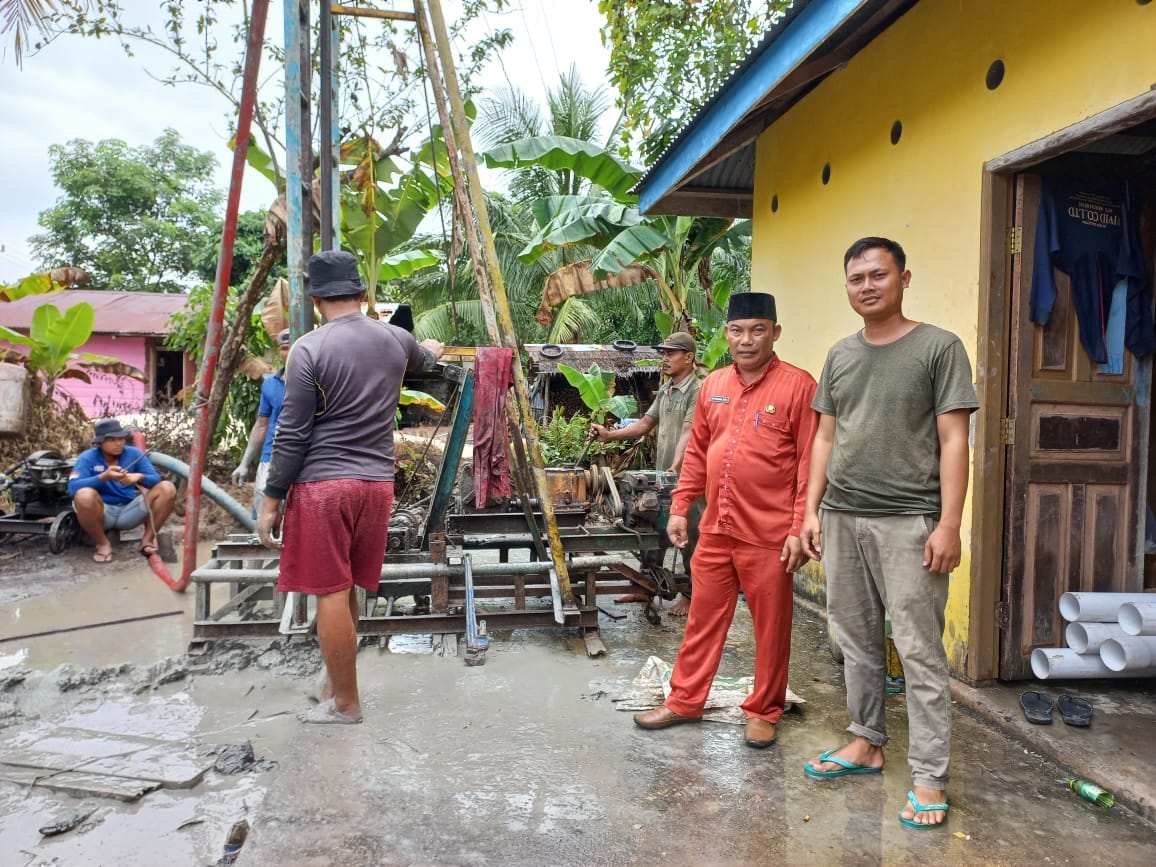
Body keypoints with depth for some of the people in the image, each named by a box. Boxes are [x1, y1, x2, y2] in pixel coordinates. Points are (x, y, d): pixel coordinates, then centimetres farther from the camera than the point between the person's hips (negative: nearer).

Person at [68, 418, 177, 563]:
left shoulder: (134, 453, 0)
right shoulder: (87, 458, -7)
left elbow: (156, 479, -6)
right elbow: (72, 487, -22)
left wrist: (139, 477, -28)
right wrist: (104, 477, -32)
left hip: (129, 511, 2)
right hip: (102, 512, -2)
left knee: (167, 488, -18)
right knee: (85, 494, -36)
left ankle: (148, 538, -5)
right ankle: (102, 543, -12)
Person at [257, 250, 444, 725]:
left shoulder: (310, 348, -10)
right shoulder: (396, 339, 6)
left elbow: (291, 435, -10)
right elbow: (424, 359, 32)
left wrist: (271, 501, -2)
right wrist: (433, 350, 56)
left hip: (322, 485, -6)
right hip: (377, 483, 6)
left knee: (330, 594, 3)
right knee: (346, 590, 17)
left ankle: (346, 703, 12)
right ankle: (335, 684, 29)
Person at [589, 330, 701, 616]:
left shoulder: (697, 391, -12)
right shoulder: (665, 391, 16)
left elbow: (688, 433, -23)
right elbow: (645, 424, 17)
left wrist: (676, 468, -34)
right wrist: (610, 435, 6)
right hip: (661, 475, 9)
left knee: (689, 538, 2)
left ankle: (690, 595, 15)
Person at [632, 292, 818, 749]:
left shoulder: (798, 386, -8)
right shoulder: (713, 385, 9)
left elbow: (810, 463, -10)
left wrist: (800, 529, -14)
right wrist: (679, 507, 11)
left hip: (768, 536, -5)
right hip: (715, 530, 5)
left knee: (771, 627, 9)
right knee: (703, 618, 16)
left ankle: (763, 712, 28)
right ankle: (685, 701, 31)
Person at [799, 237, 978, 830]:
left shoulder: (939, 347, -2)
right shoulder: (840, 355, 13)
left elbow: (953, 441, -6)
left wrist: (949, 524, -12)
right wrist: (812, 510, 9)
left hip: (908, 522, -5)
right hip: (841, 518, 5)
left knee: (919, 651, 0)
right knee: (856, 641, 14)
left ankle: (929, 776, 11)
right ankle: (867, 742, 29)